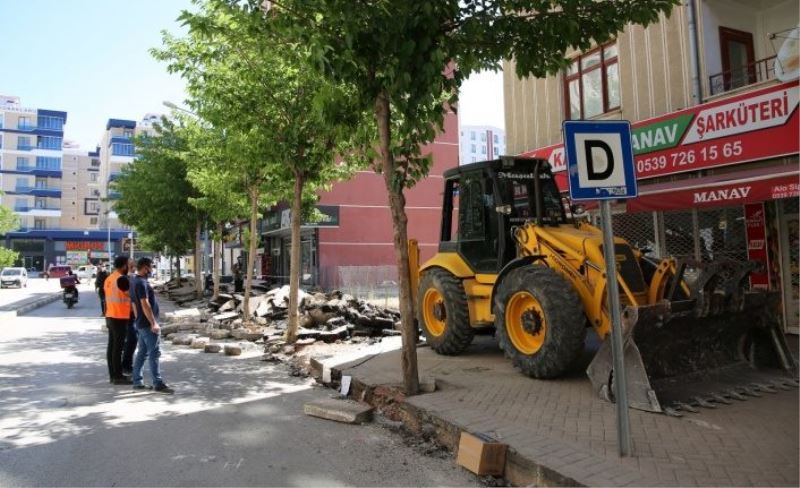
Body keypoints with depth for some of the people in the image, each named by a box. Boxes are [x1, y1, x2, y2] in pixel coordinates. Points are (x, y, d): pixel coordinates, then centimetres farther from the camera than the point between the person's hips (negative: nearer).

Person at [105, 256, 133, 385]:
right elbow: (131, 295, -13)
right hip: (120, 318, -9)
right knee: (118, 347, -4)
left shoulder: (108, 279, 12)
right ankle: (117, 376, 0)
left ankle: (112, 375, 18)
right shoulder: (122, 279, -17)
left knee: (111, 346, 11)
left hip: (110, 317, 9)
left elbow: (107, 300, 17)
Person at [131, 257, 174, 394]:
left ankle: (137, 381, 18)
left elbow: (135, 304, 20)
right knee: (154, 353, -8)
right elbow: (145, 305, -23)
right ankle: (158, 383, -6)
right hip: (147, 323, -10)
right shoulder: (142, 283, -17)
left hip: (142, 323, 10)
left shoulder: (136, 282, 15)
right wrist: (153, 323, -22)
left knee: (142, 353, 13)